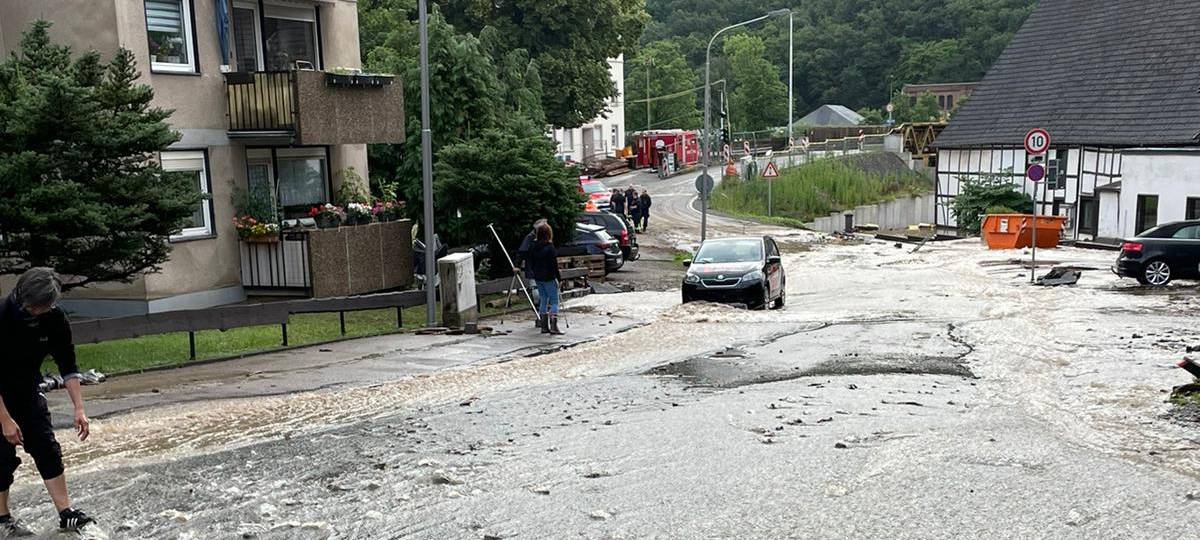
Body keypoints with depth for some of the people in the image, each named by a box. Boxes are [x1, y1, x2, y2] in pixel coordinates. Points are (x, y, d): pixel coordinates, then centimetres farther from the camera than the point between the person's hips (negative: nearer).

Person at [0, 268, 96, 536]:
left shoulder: (54, 317, -15)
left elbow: (68, 365, -9)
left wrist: (79, 409, -15)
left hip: (27, 391, 5)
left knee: (47, 448, 0)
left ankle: (66, 514, 1)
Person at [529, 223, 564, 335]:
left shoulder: (535, 247, 5)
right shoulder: (550, 247, -14)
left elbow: (532, 263, 10)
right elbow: (554, 264, -15)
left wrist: (535, 274, 16)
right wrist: (557, 278, -8)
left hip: (538, 278, 7)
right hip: (549, 278, -7)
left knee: (543, 301, 13)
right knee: (554, 301, -1)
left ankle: (544, 326, 14)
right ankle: (553, 326, -10)